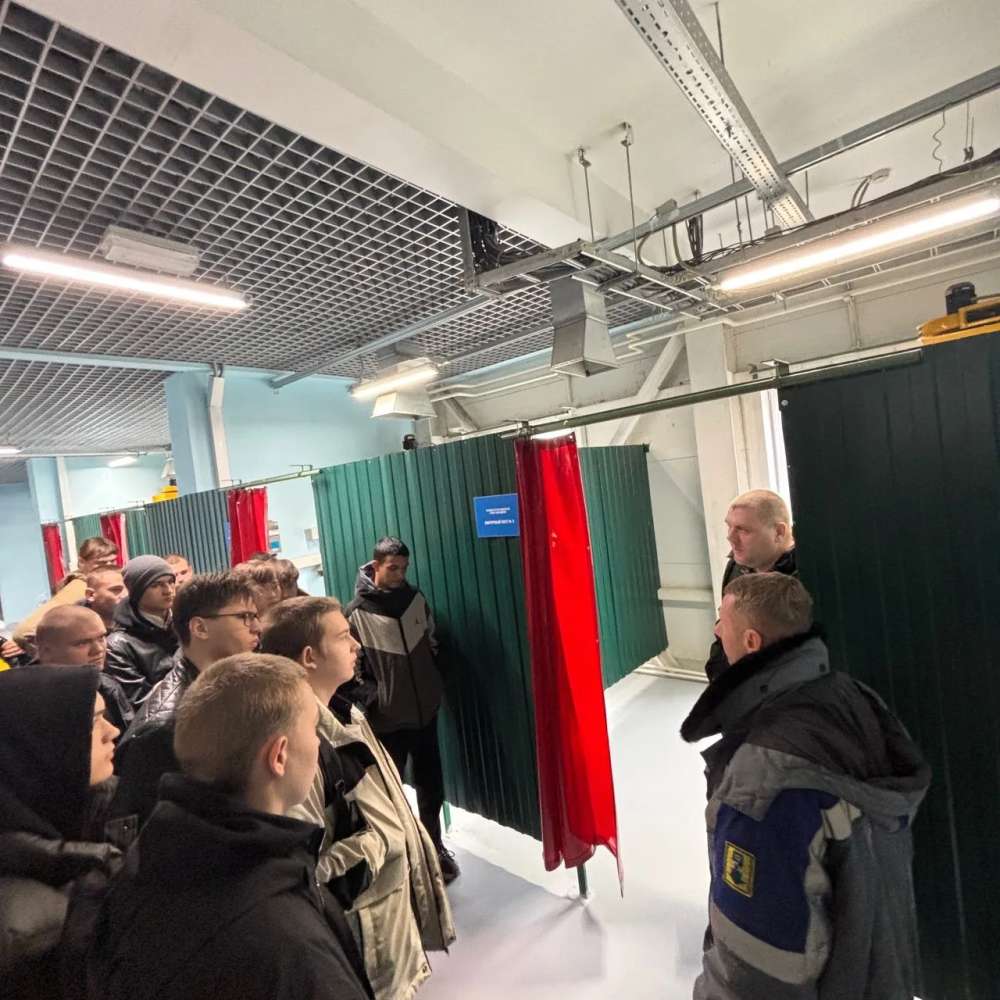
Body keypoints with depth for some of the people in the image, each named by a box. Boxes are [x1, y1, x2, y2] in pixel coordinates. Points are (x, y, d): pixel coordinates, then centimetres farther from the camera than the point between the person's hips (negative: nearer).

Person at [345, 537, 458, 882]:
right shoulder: (357, 612, -14)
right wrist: (372, 701, -14)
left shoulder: (414, 598, 1)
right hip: (387, 719, -4)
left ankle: (434, 847, 39)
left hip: (426, 710, 5)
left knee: (431, 785, 18)